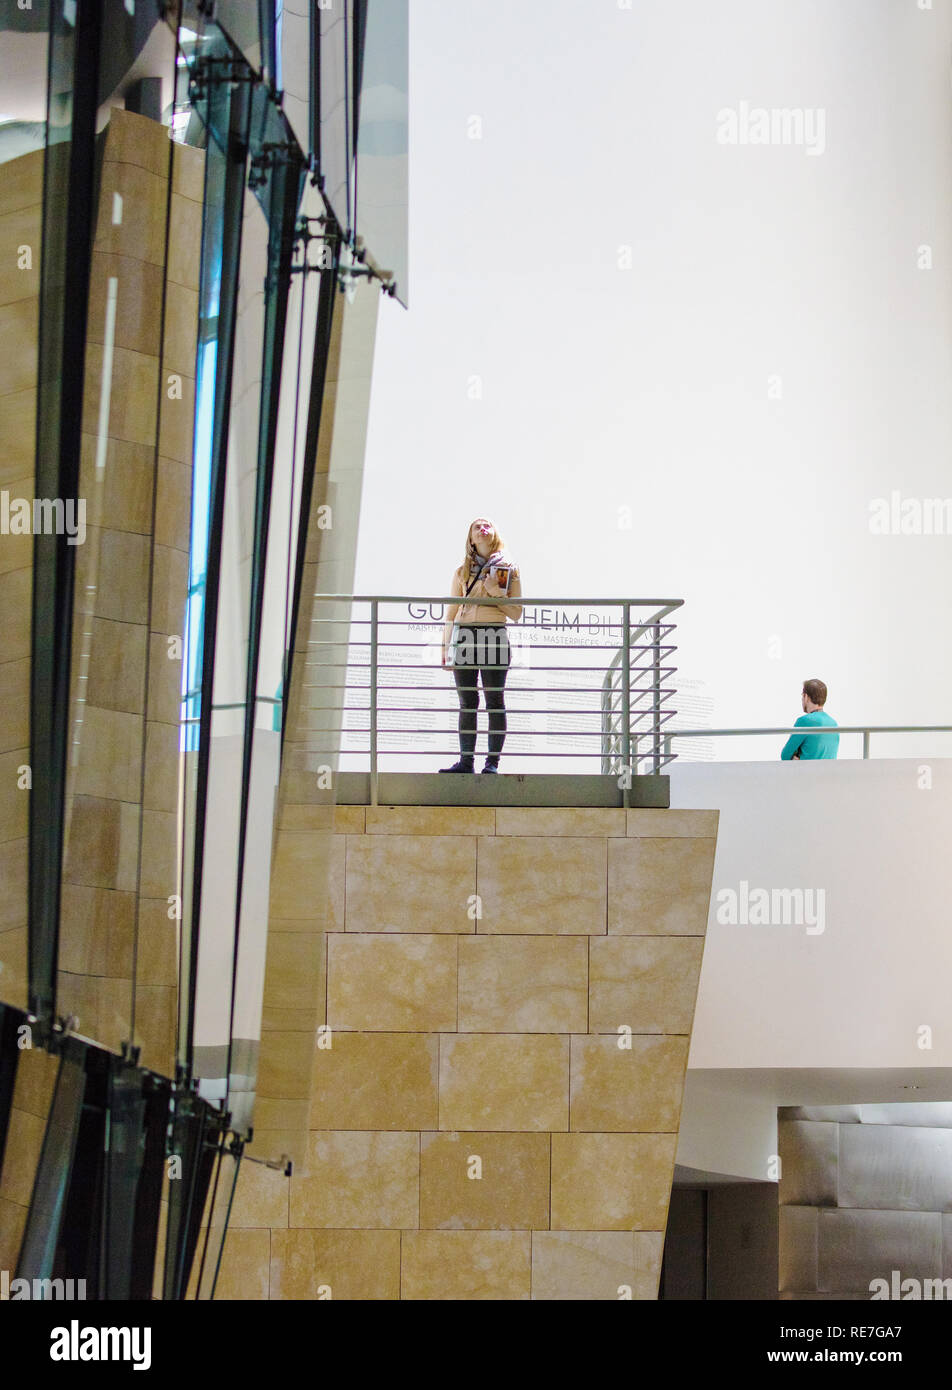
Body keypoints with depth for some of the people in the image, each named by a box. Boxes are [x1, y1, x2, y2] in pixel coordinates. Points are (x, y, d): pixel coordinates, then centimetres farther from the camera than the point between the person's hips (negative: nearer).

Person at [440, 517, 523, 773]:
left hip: (495, 637, -2)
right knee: (467, 702, 1)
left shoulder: (508, 570, 10)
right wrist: (445, 648, 9)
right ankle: (466, 761, 4)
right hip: (464, 636, 2)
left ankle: (493, 761, -2)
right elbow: (451, 613, 16)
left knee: (494, 701, -5)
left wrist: (496, 593, -8)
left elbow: (516, 613, 6)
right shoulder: (462, 572, 16)